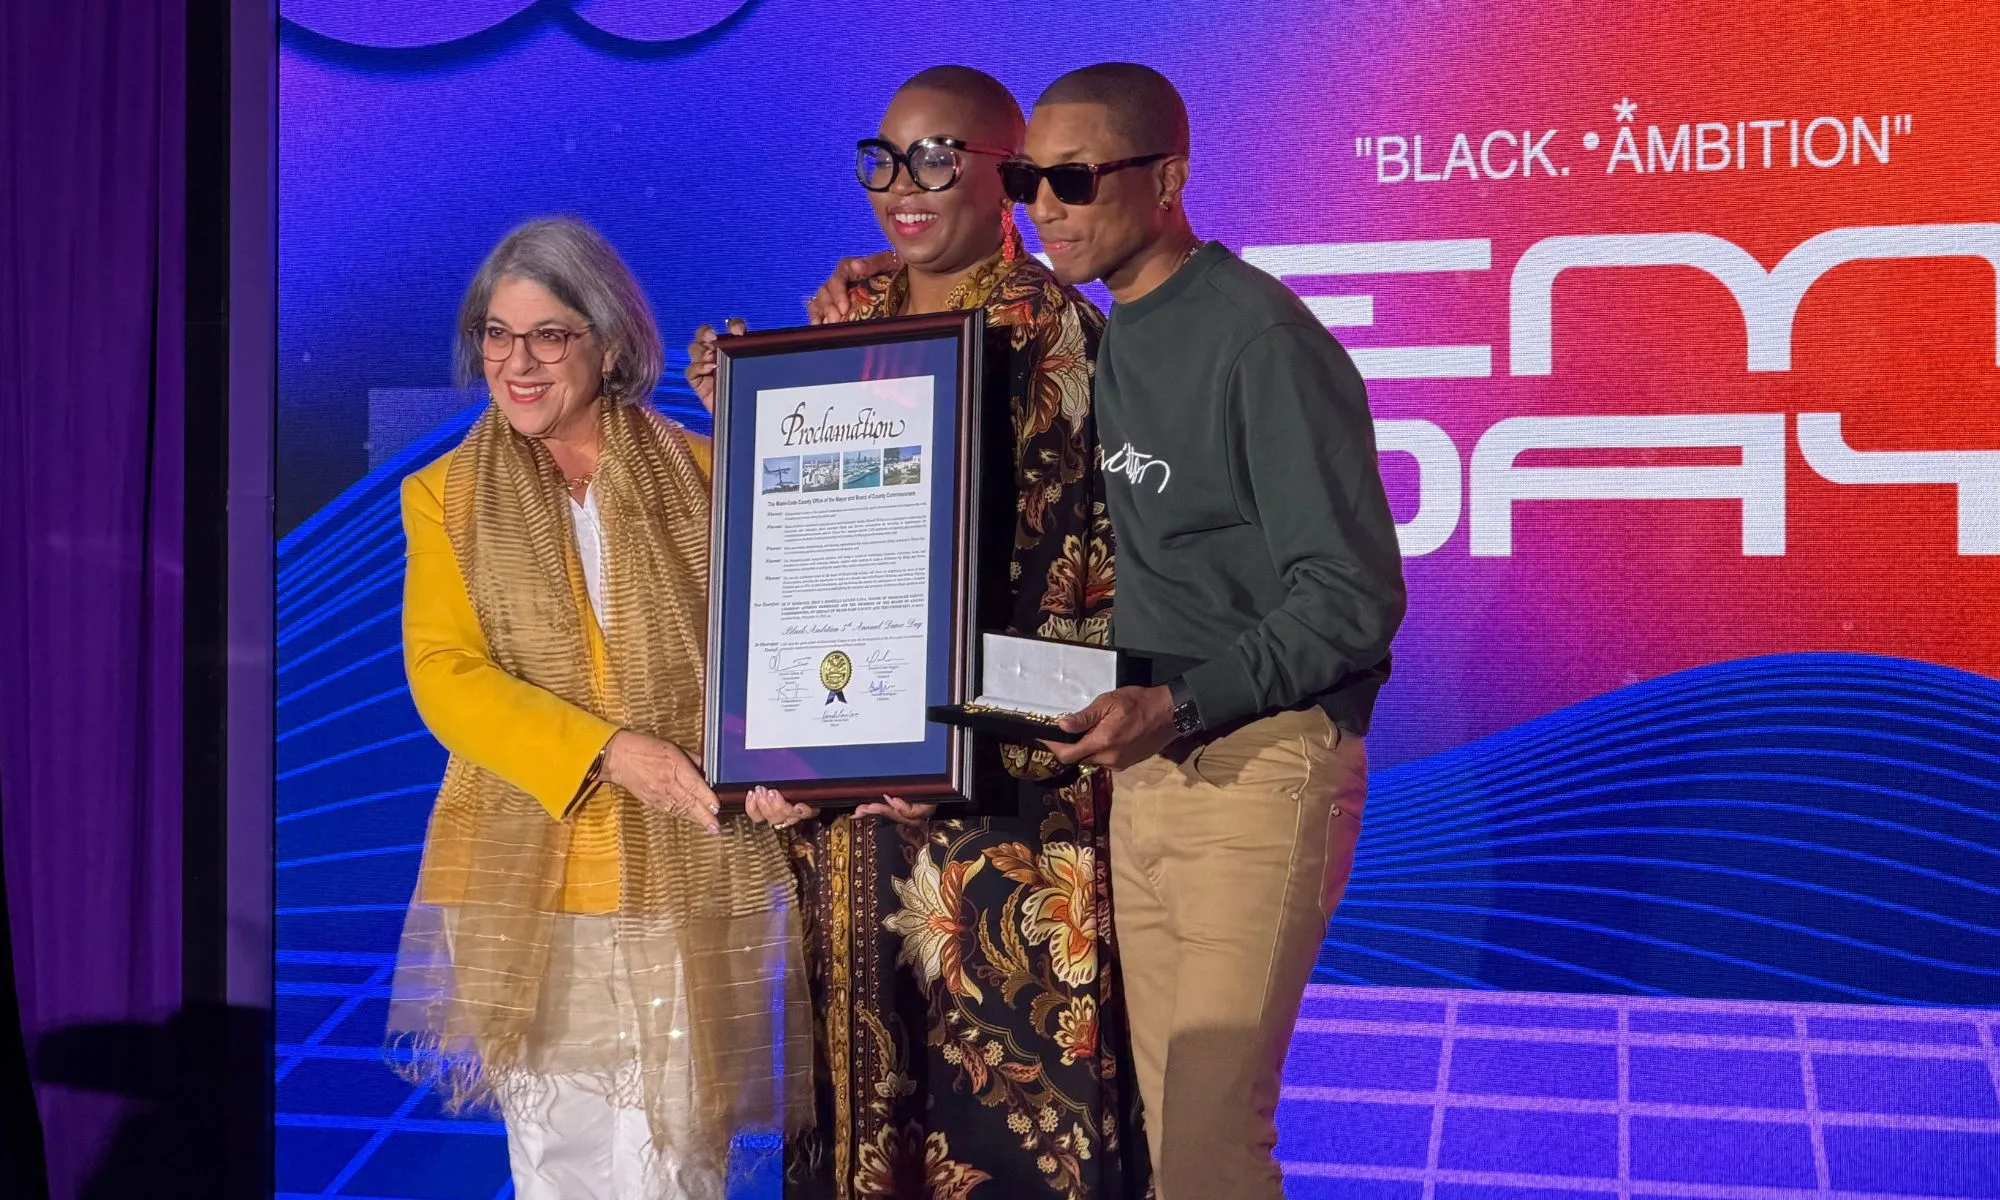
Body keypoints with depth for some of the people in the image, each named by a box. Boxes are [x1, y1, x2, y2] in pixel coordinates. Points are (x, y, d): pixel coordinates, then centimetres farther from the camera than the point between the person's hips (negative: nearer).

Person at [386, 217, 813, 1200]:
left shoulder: (698, 473, 7)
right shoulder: (446, 495, 8)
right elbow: (444, 676, -2)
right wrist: (607, 751, -15)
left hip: (690, 873, 0)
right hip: (528, 877, 1)